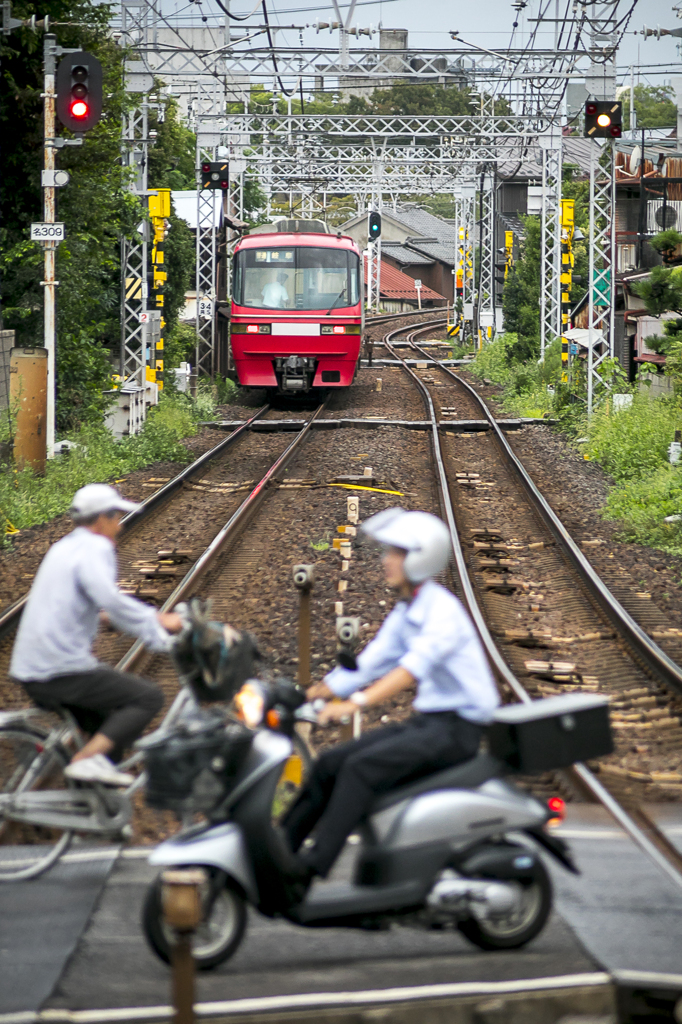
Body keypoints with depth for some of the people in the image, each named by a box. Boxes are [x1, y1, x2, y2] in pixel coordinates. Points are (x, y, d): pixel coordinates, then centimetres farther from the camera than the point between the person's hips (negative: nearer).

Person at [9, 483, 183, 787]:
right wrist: (160, 637, -22)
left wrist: (156, 617, 31)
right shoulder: (95, 548, -9)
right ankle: (87, 759, -20)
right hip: (64, 669, -10)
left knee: (109, 724, 25)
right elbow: (109, 600, -27)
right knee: (148, 697, -6)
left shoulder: (65, 547, 22)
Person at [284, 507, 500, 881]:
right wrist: (309, 695, 5)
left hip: (457, 726, -9)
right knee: (330, 764, 0)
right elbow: (368, 664, 15)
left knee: (362, 766, -27)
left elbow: (414, 666, -32)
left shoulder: (443, 611, -17)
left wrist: (356, 702, -42)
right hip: (425, 721, 9)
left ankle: (314, 864, -31)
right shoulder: (404, 614, 14)